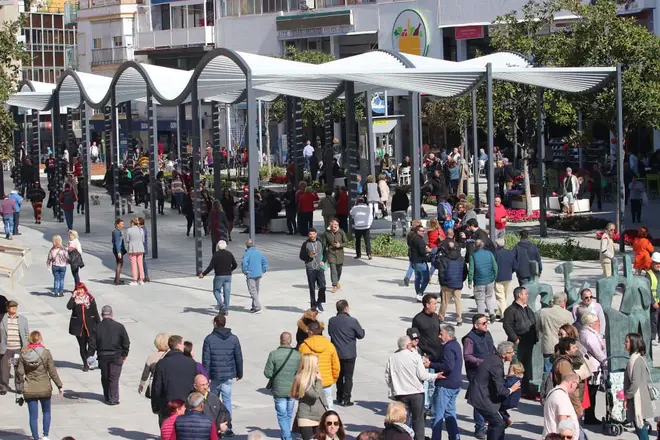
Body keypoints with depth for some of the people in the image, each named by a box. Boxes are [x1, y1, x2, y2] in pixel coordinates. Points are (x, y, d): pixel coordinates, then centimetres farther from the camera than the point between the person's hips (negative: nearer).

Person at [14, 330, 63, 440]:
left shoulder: (23, 354, -5)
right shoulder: (46, 353, -9)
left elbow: (19, 372, -4)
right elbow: (52, 371, -7)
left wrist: (19, 389, 5)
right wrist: (59, 386, 2)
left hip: (29, 390, 1)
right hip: (44, 388, 0)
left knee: (33, 416, 7)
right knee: (46, 412, 20)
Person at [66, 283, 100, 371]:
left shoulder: (90, 299, -1)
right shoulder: (74, 299, 0)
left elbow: (95, 312, 3)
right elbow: (69, 307, -19)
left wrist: (99, 324, 1)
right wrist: (73, 297, -20)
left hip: (90, 326, -1)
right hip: (78, 326, 1)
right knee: (82, 346, 6)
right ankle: (85, 364, 16)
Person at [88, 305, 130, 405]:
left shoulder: (97, 327, -6)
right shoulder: (119, 327, -8)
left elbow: (92, 343, -5)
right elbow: (126, 342, -2)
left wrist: (90, 356, 4)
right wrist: (124, 354, 11)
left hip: (102, 356, 1)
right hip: (116, 356, -1)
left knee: (105, 378, 16)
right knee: (114, 378, 4)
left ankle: (107, 397, 25)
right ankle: (113, 399, 0)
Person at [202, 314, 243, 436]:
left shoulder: (209, 339, -7)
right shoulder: (233, 338, 1)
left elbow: (206, 360, -8)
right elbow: (239, 358, 5)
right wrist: (239, 373, 16)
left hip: (214, 375, -2)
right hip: (229, 376, 2)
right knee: (227, 400, 6)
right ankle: (227, 428, 0)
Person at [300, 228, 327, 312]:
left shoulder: (321, 243, 8)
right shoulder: (305, 244, 1)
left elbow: (325, 253, 18)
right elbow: (301, 256, 2)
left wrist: (323, 261, 0)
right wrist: (309, 256, -16)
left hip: (320, 268, 1)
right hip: (310, 268, -1)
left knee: (322, 286, -8)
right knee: (312, 288, 3)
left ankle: (319, 302, 12)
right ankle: (313, 305, 13)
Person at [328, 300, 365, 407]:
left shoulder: (331, 321, -4)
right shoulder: (352, 321, -17)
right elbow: (361, 335, -8)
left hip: (336, 353, 4)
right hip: (349, 354, -4)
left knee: (339, 376, 17)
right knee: (348, 377, 4)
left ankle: (339, 398, 22)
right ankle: (346, 399, 3)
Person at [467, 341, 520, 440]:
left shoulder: (492, 358, 5)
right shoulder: (496, 364, -23)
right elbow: (500, 390, -23)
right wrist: (511, 389, -6)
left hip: (477, 394, 10)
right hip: (482, 398, -10)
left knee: (494, 422, 20)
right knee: (499, 424, -4)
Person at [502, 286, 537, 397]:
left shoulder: (528, 309, 18)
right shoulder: (511, 310, -11)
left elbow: (534, 324, 25)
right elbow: (507, 325, -17)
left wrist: (534, 337, 16)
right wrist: (515, 339, -19)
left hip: (528, 342, 8)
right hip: (518, 343, -8)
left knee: (527, 366, 13)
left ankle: (526, 389, 22)